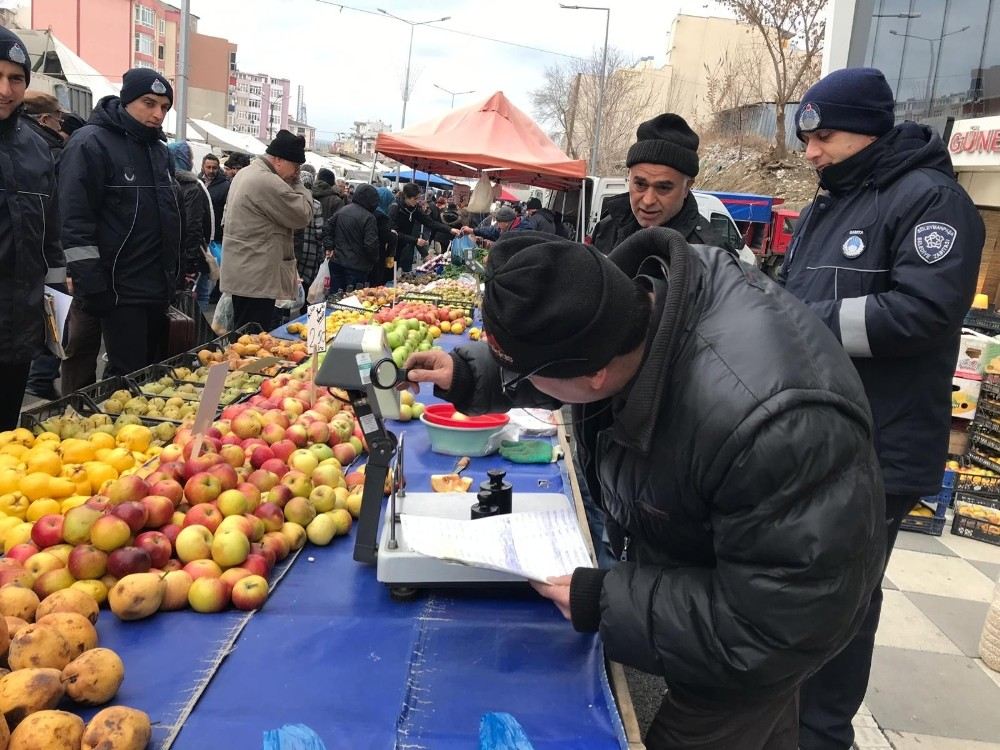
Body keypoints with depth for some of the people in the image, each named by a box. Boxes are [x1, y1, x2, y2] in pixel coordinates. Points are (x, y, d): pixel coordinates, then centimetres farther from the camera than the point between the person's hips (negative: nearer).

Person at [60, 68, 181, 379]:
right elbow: (75, 224, -16)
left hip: (159, 287, 8)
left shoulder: (158, 148, 15)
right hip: (121, 290, -8)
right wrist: (91, 287, -19)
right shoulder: (90, 144, -10)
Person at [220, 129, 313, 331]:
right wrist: (297, 184, -4)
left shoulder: (247, 173, 15)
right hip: (257, 278, -11)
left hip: (242, 274, 11)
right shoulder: (268, 182, -20)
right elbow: (303, 215, -13)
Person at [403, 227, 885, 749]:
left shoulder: (772, 426, -46)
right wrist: (470, 374, -8)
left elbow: (784, 621, -34)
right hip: (693, 566, 7)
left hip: (758, 624, -7)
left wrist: (606, 604, -31)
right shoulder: (633, 289, -23)